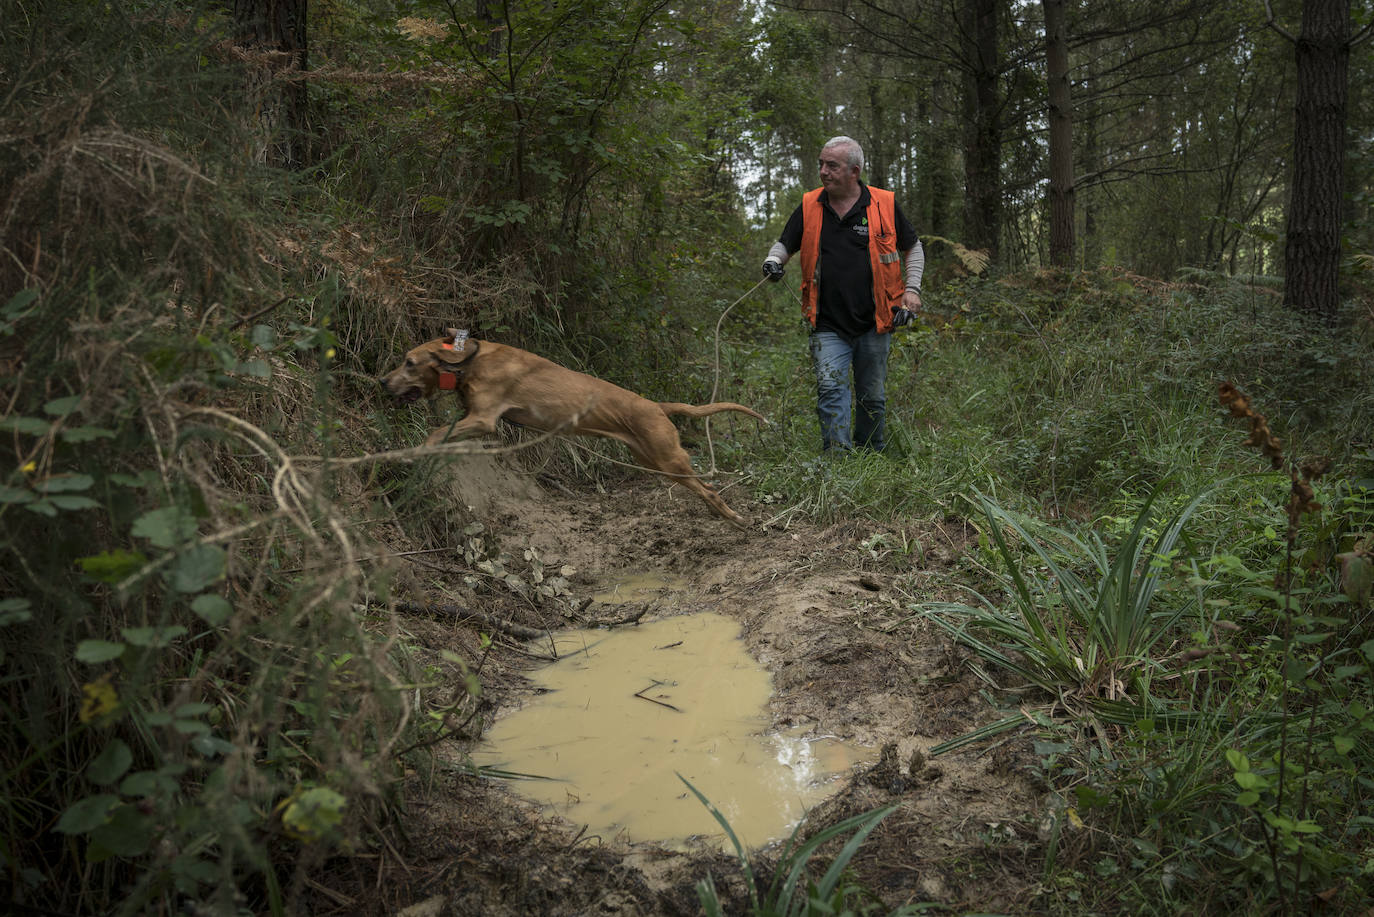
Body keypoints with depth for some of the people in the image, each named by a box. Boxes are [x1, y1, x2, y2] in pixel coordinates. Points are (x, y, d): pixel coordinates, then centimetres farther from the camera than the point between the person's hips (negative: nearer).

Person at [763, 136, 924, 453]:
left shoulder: (885, 204, 0)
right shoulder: (809, 206, 4)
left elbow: (913, 247, 12)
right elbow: (785, 243, 16)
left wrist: (912, 289, 1)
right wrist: (773, 261, -7)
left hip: (874, 323, 0)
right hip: (828, 326, 0)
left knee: (873, 397, 10)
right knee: (830, 388, -17)